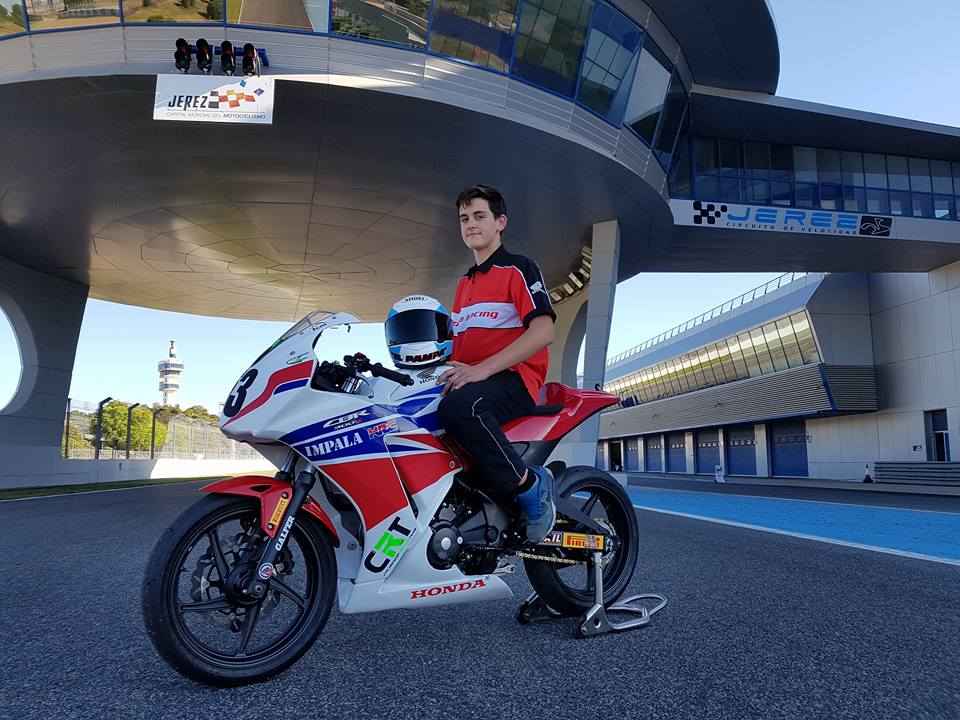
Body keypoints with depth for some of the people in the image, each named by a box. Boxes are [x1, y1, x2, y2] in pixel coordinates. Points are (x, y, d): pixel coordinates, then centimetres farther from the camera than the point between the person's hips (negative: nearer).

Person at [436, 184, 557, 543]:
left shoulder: (519, 268, 2)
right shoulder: (465, 282, 27)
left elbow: (544, 331, -13)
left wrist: (482, 369, -22)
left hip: (513, 378, -8)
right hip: (469, 380, 8)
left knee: (458, 408, -38)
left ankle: (529, 485, -23)